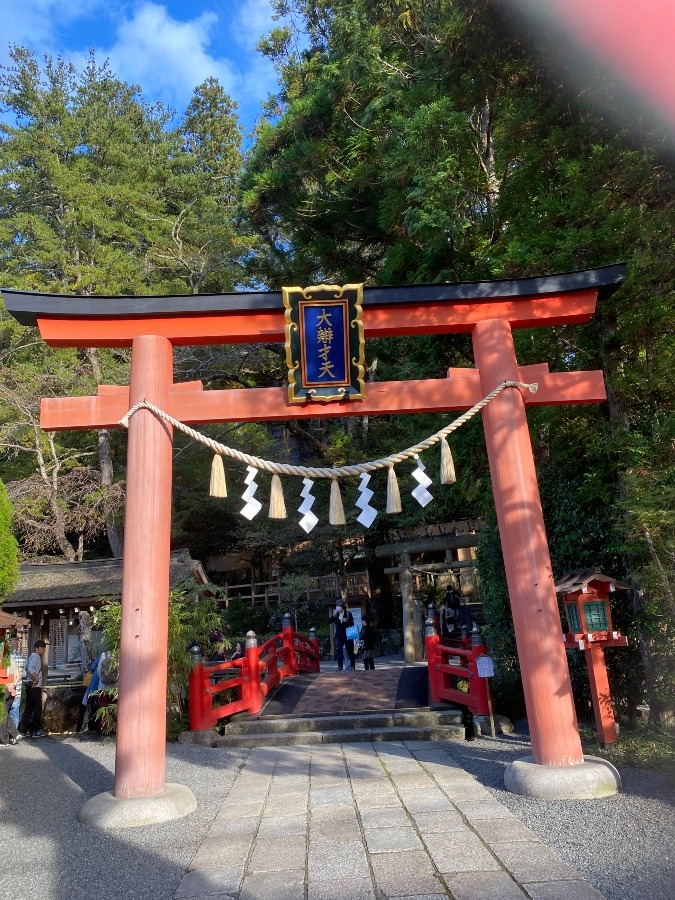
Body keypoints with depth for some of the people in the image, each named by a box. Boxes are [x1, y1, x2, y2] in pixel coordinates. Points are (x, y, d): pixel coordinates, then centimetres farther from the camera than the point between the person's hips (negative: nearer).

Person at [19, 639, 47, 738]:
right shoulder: (36, 657, -13)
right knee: (37, 708, -3)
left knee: (29, 708, 13)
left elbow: (27, 668, 23)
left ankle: (23, 729, 14)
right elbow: (31, 668, -28)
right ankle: (35, 730, 2)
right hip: (35, 686, -9)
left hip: (30, 686, 9)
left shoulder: (32, 656, 17)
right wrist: (37, 679, -23)